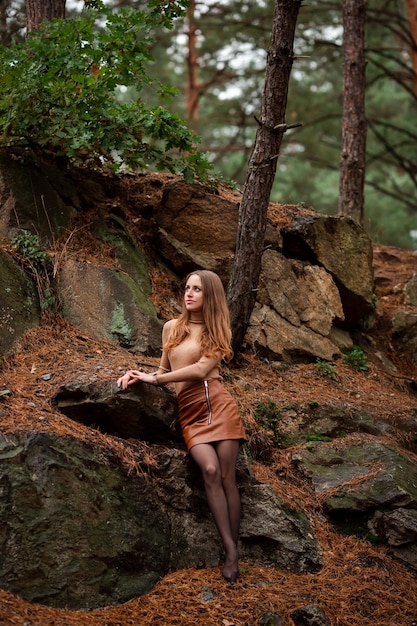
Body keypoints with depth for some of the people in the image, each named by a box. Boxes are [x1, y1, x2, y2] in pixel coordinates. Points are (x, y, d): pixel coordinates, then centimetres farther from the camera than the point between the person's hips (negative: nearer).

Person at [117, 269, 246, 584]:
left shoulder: (218, 332, 6)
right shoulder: (172, 328, 15)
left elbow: (201, 369, -8)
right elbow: (165, 370, 22)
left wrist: (155, 379, -9)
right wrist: (139, 376, 2)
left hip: (218, 404, -1)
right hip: (190, 411, 2)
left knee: (227, 477, -9)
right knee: (210, 470, -21)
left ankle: (233, 553, -3)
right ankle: (230, 550, -19)